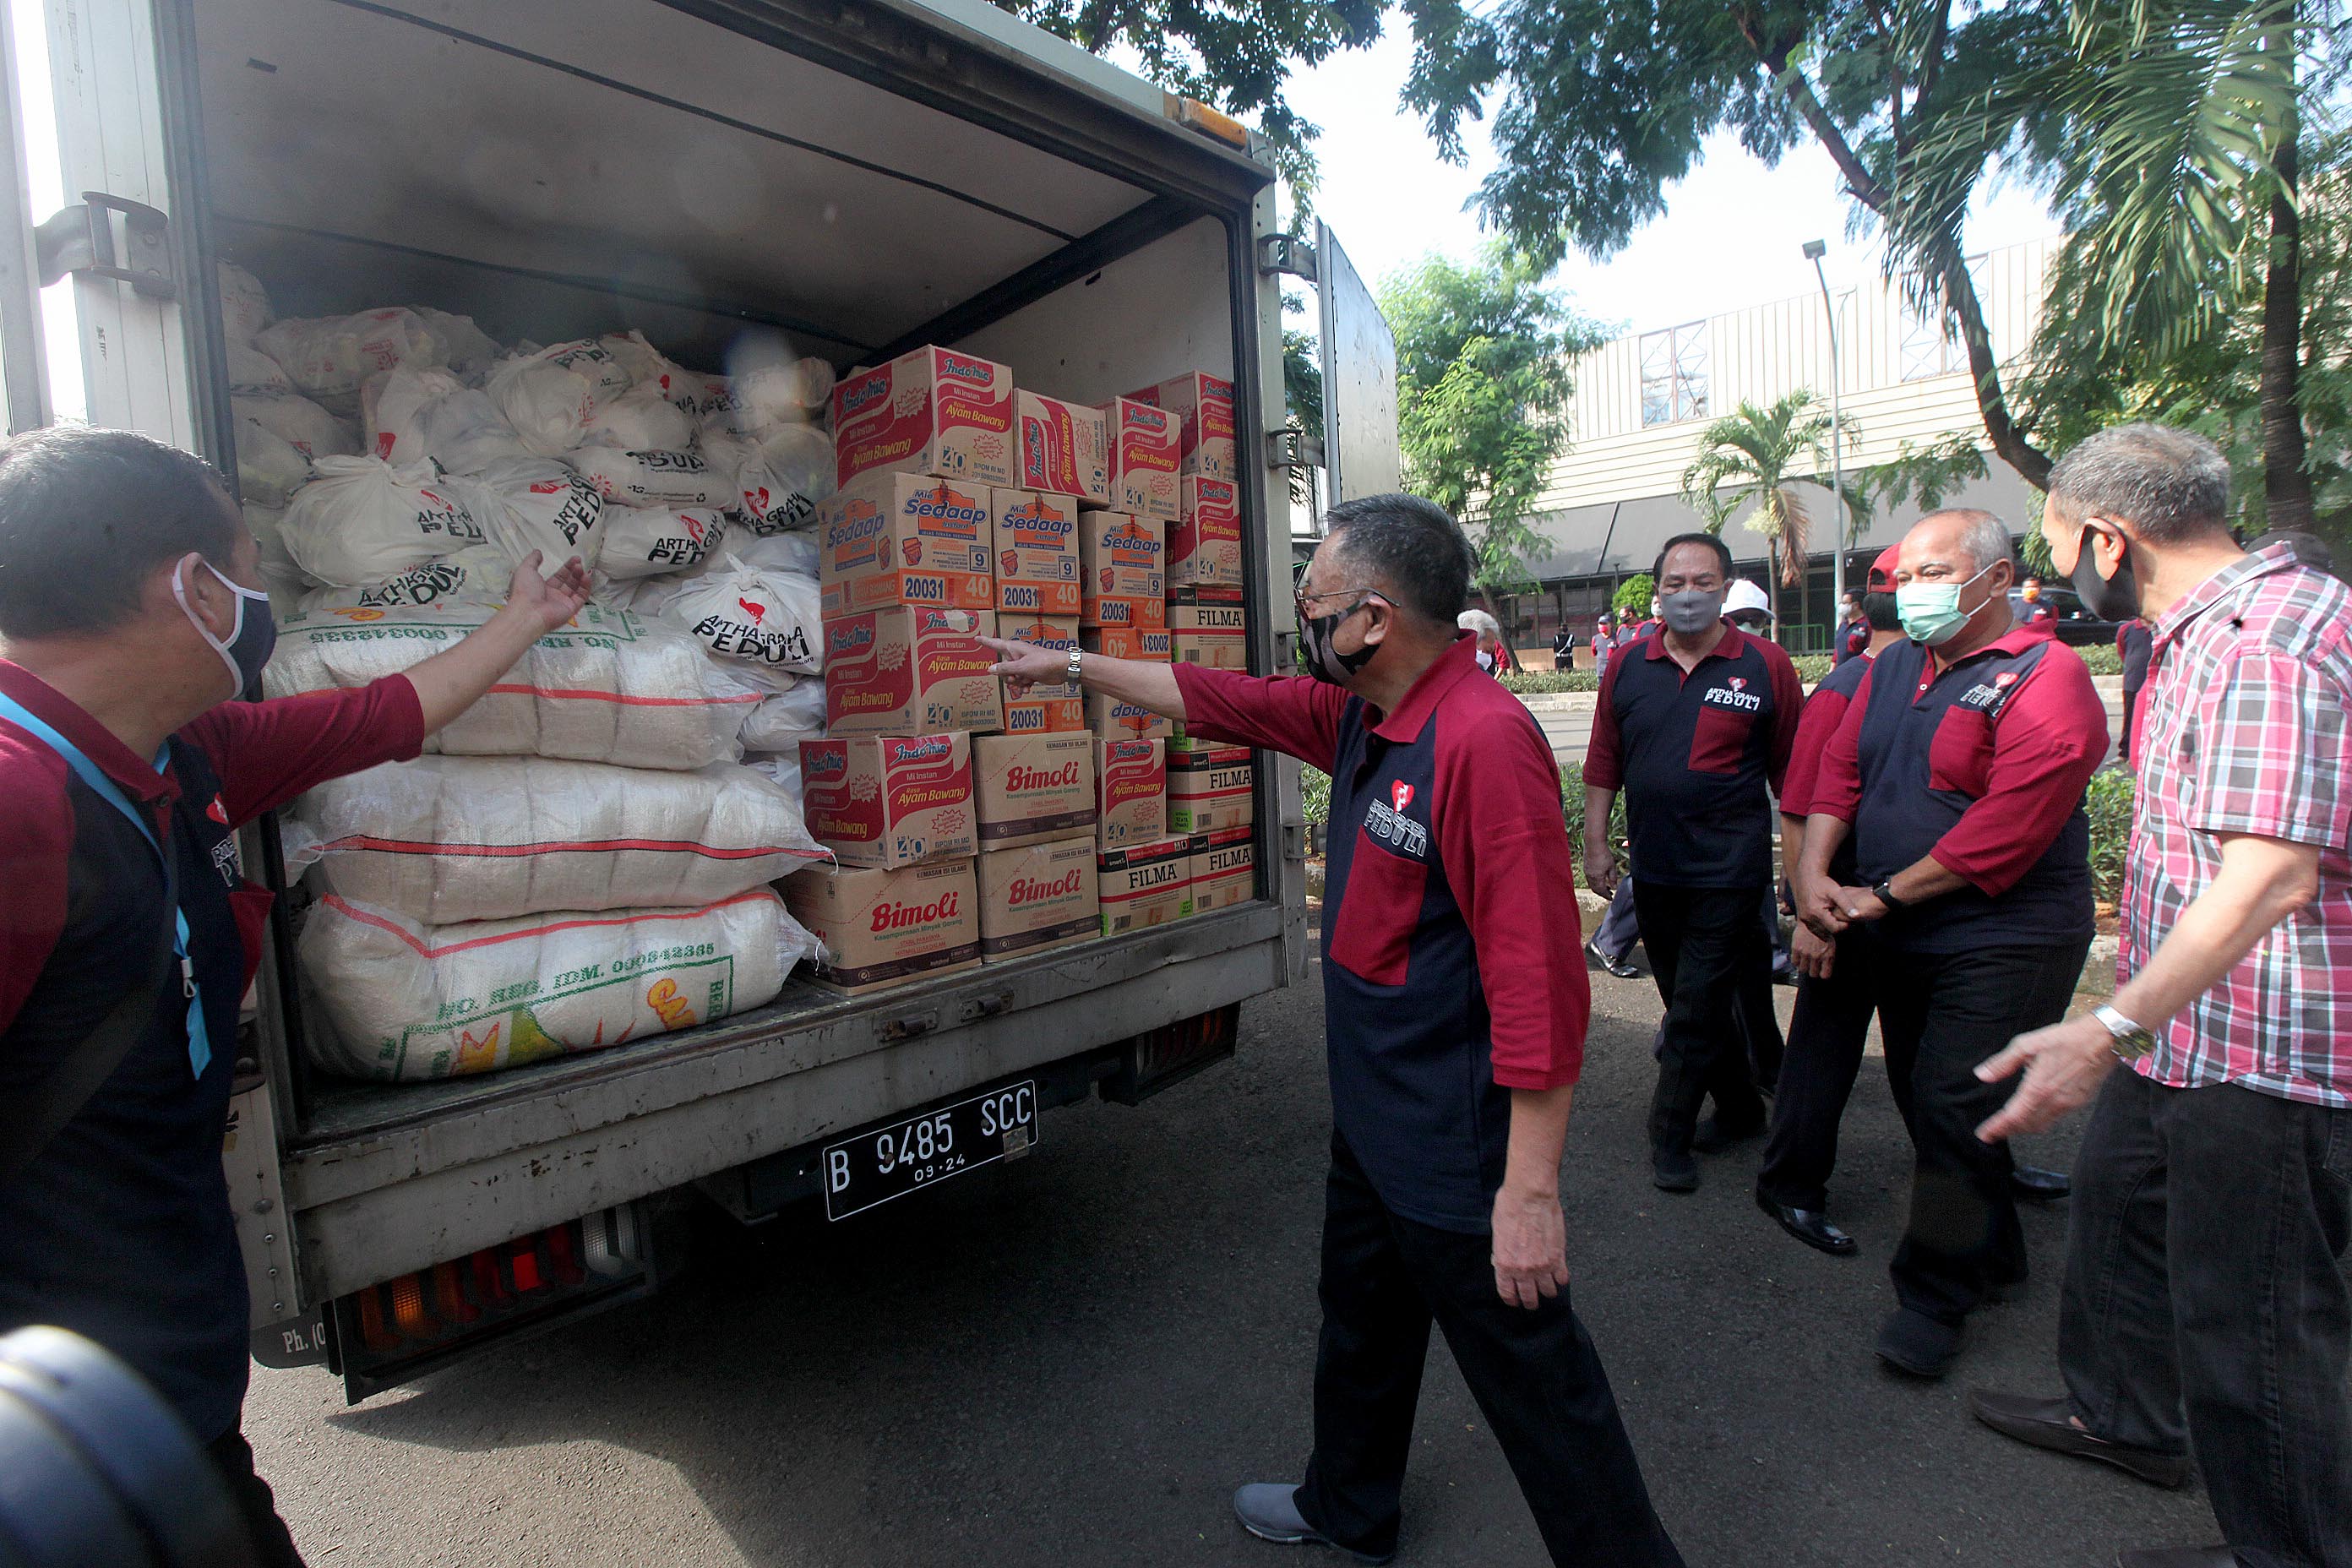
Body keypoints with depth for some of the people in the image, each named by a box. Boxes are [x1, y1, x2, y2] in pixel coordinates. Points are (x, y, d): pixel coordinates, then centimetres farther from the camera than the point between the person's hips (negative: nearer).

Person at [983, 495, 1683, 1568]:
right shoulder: (1358, 715, 0)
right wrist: (1069, 667, 19)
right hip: (1371, 1119, 10)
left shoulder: (1484, 739, -28)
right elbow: (1220, 702, 13)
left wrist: (1531, 1187, -26)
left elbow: (1540, 984, -30)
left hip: (1458, 1155, -10)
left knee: (1532, 1379, 10)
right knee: (1361, 1327, 29)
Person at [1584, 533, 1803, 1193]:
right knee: (1689, 1005, 17)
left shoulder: (1765, 666, -5)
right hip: (1653, 868, 4)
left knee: (1696, 1012, -1)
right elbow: (1603, 761, 7)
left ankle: (1669, 1139, 14)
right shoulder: (1628, 667, 3)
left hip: (1729, 871, -4)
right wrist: (1596, 843, 5)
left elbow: (1791, 770, -2)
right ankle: (1740, 1109, 37)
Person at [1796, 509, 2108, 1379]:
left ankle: (1934, 1294, 12)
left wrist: (1885, 895, -17)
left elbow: (2011, 825, -22)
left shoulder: (2044, 677, -14)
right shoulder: (1891, 667, 9)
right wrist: (1813, 869, -9)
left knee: (1954, 1111, -4)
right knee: (1924, 1101, 17)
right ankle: (1992, 1250, 38)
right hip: (1900, 940, 8)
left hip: (2002, 940, -7)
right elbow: (1839, 768, 6)